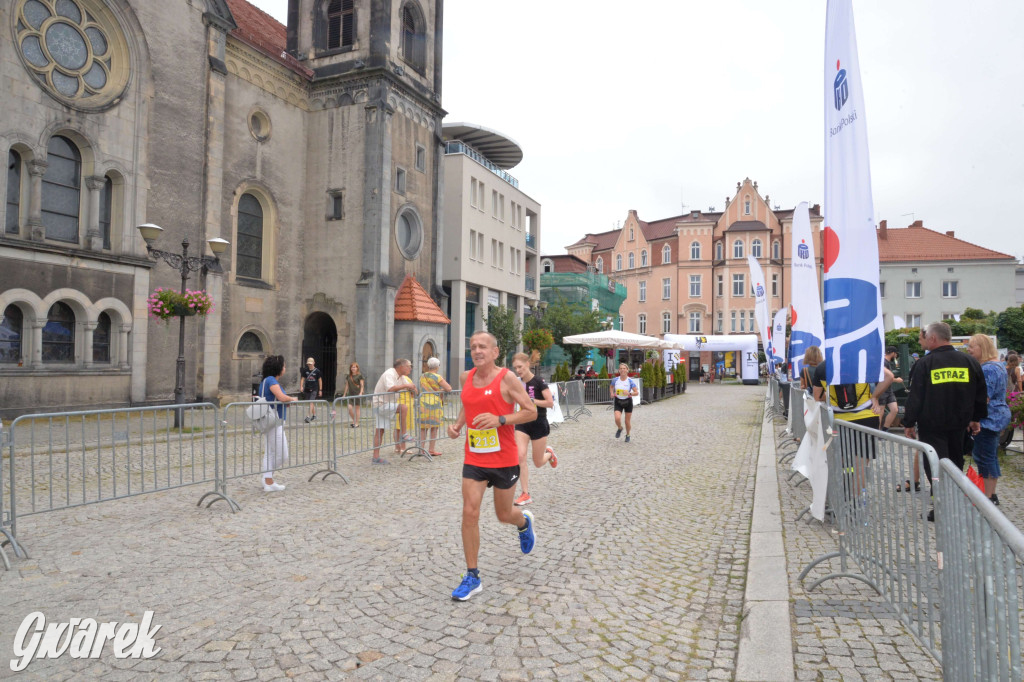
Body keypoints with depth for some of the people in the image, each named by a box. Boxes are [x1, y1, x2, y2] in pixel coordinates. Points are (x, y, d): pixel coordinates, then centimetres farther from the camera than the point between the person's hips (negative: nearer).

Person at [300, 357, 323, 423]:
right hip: (307, 388, 4)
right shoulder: (305, 370, 4)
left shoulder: (317, 371, -4)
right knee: (311, 403, 14)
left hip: (314, 389, -4)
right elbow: (303, 379, 10)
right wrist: (302, 386, -4)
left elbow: (320, 380, 1)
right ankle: (314, 415, 30)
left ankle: (308, 416, -21)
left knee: (311, 402, -15)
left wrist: (320, 390, 1)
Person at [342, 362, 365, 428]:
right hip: (350, 394, 4)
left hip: (357, 394, -4)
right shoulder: (348, 376, 11)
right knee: (349, 408, -6)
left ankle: (356, 423, 8)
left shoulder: (359, 376, -3)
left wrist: (361, 393, -17)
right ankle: (353, 420, 15)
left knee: (357, 408, 1)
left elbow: (362, 385, -5)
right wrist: (344, 394, 16)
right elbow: (347, 385, 16)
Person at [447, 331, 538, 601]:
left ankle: (524, 522, 50)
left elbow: (531, 412, -12)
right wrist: (458, 424, 3)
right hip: (474, 458, 4)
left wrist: (499, 419, -25)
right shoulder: (466, 378, 3)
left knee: (504, 515, 13)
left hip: (504, 459, -4)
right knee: (469, 513, -4)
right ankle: (472, 577, 9)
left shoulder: (506, 378, -13)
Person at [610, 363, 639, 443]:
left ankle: (627, 435, 35)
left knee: (627, 421, 7)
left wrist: (629, 393, -30)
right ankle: (620, 428, 15)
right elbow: (611, 386, 16)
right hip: (618, 402, 1)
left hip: (628, 402, -1)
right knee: (617, 418, -19)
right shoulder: (616, 380, -5)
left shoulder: (630, 381, -12)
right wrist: (612, 393, -2)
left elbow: (637, 392, -12)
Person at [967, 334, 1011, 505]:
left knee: (985, 457, -4)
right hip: (996, 418, 11)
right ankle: (991, 494, 23)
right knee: (991, 456, 15)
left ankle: (988, 497, 3)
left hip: (988, 419, -11)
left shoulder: (988, 369, -19)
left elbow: (983, 398, -23)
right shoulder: (996, 365, 14)